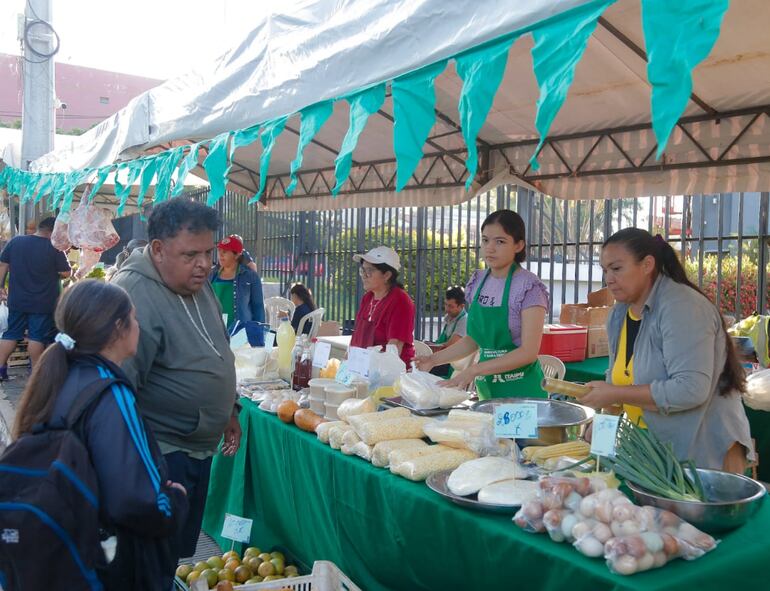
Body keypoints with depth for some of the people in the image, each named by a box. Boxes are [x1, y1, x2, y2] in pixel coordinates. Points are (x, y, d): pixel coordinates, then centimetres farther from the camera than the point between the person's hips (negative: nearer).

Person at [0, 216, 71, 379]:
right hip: (43, 302, -4)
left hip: (17, 300, 4)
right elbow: (66, 273, -6)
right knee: (37, 337, 3)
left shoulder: (15, 241, 2)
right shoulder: (55, 248, -10)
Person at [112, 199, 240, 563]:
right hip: (160, 456, -8)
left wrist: (229, 410, 20)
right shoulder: (135, 295, -24)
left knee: (183, 551, 22)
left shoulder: (198, 284, 4)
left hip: (198, 448, 8)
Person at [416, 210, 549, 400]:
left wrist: (474, 370, -23)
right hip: (486, 388, 5)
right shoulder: (478, 282, 5)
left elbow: (528, 352, -18)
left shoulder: (528, 287, -14)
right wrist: (434, 360, 3)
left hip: (521, 390, -5)